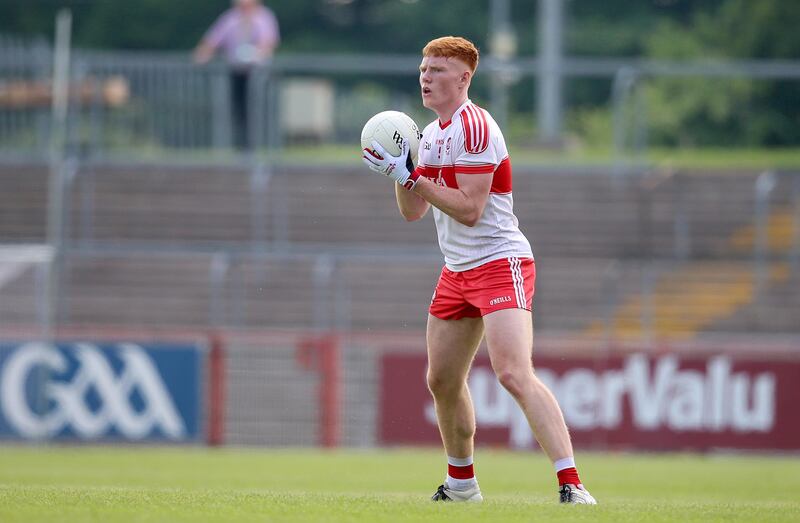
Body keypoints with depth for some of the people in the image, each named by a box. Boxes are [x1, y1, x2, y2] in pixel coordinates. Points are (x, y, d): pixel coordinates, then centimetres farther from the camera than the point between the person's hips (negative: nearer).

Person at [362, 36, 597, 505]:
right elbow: (413, 212, 14)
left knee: (515, 374, -23)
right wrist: (399, 171, -3)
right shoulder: (432, 133, 13)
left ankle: (571, 484, -27)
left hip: (500, 264, -9)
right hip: (458, 270, 9)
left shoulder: (474, 127, -16)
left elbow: (469, 209, -23)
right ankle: (462, 482, 31)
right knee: (443, 381, 13)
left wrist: (411, 177, -21)